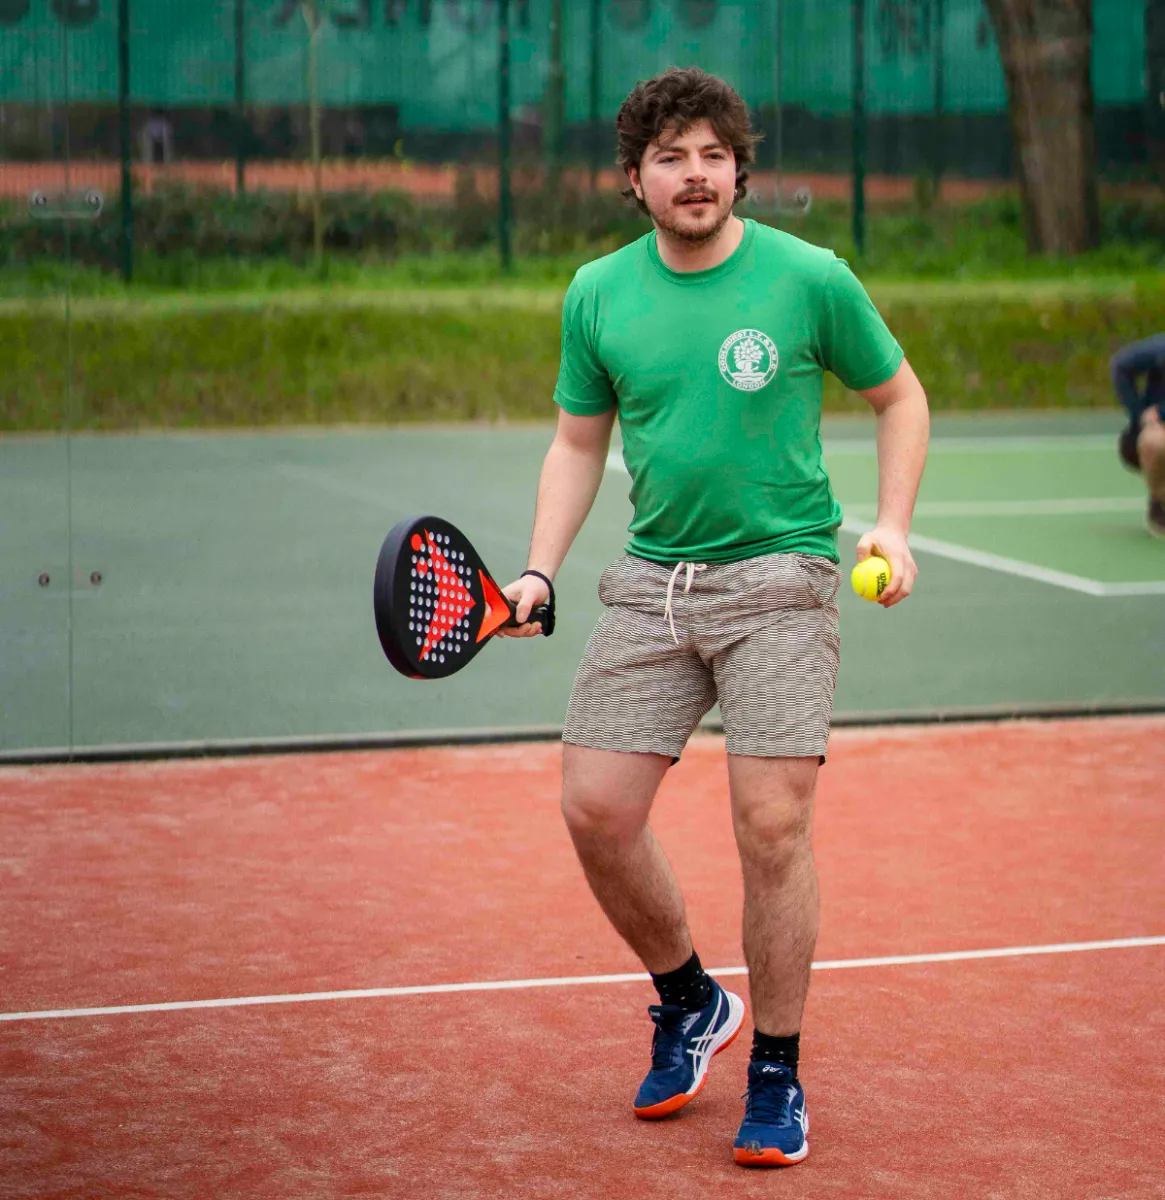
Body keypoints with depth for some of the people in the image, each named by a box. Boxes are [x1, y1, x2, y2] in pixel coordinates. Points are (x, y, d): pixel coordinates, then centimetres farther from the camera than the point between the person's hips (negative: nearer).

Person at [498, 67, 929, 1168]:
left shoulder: (810, 279, -4)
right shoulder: (597, 295, 5)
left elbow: (900, 396, 8)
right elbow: (578, 442, 15)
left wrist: (892, 528, -4)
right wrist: (539, 571, 3)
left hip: (779, 578, -3)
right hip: (651, 582, 4)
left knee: (771, 824, -10)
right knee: (596, 809, -4)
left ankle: (776, 1075, 7)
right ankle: (688, 1002, 23)